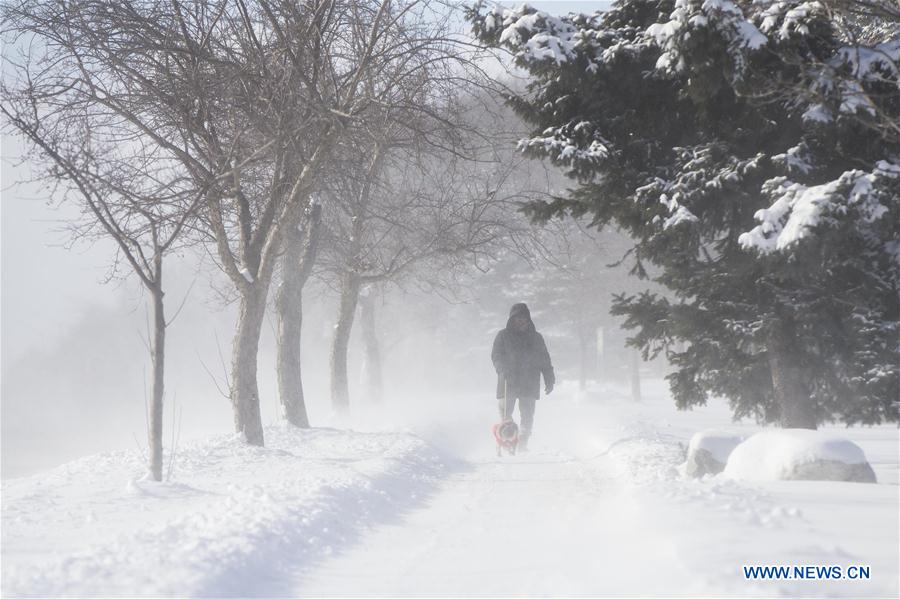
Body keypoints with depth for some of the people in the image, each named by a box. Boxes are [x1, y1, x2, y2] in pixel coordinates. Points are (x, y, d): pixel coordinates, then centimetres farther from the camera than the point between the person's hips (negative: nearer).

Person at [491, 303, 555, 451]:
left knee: (527, 415, -2)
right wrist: (503, 370, -19)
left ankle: (523, 444, 3)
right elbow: (496, 356, 1)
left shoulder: (536, 337, 16)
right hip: (508, 383, -2)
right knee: (505, 413, -6)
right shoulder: (503, 336, 9)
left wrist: (549, 380, 8)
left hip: (529, 384, 2)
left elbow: (545, 360, 16)